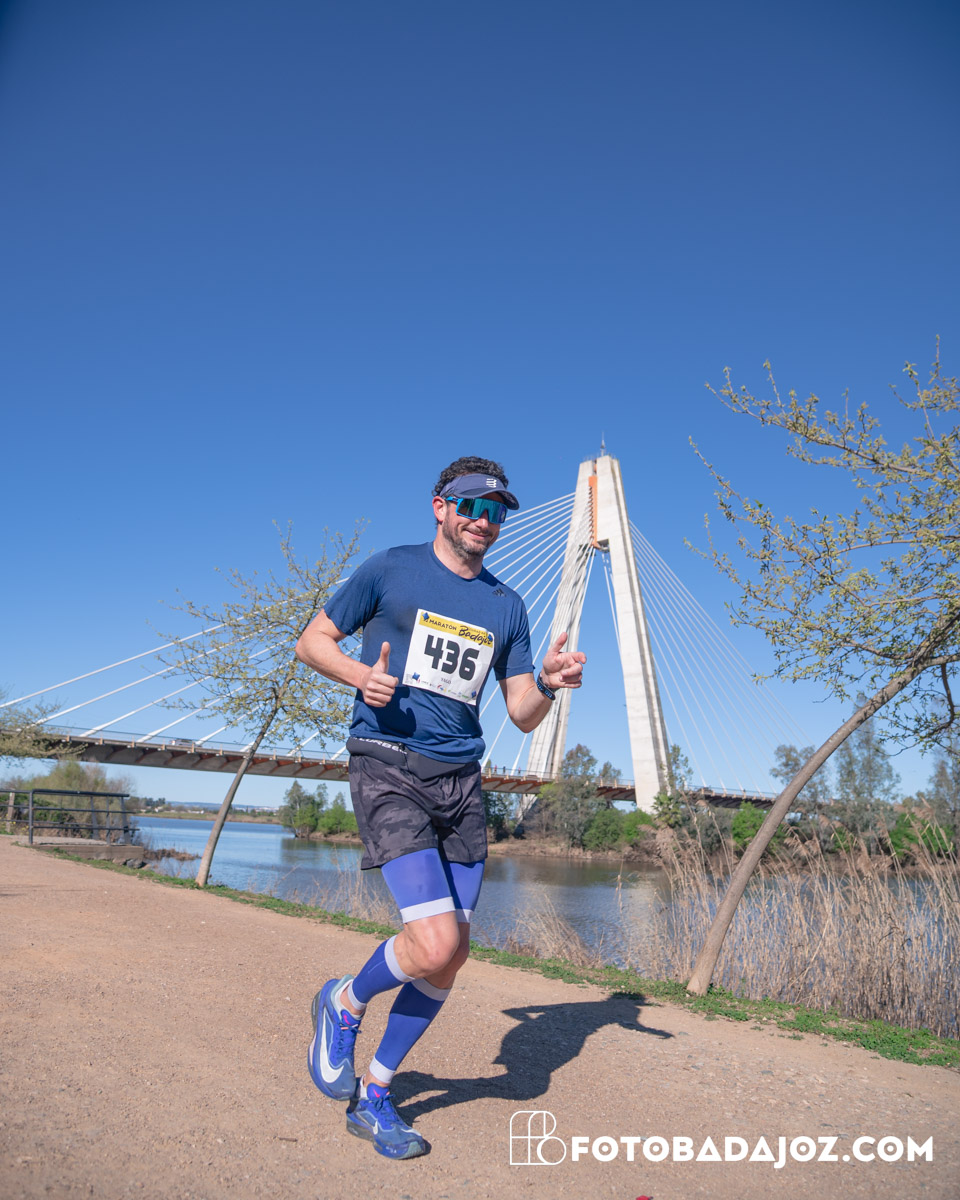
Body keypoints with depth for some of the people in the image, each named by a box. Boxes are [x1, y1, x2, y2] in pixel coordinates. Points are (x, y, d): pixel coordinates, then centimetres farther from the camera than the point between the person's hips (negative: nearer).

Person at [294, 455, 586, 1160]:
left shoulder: (506, 606, 14)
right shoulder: (390, 570, 3)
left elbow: (523, 716, 12)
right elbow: (314, 640, 7)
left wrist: (550, 684, -10)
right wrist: (361, 675, -13)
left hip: (461, 782, 5)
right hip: (388, 766, -5)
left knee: (451, 957, 5)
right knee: (435, 942, -18)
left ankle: (373, 1095, 27)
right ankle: (345, 1003, 14)